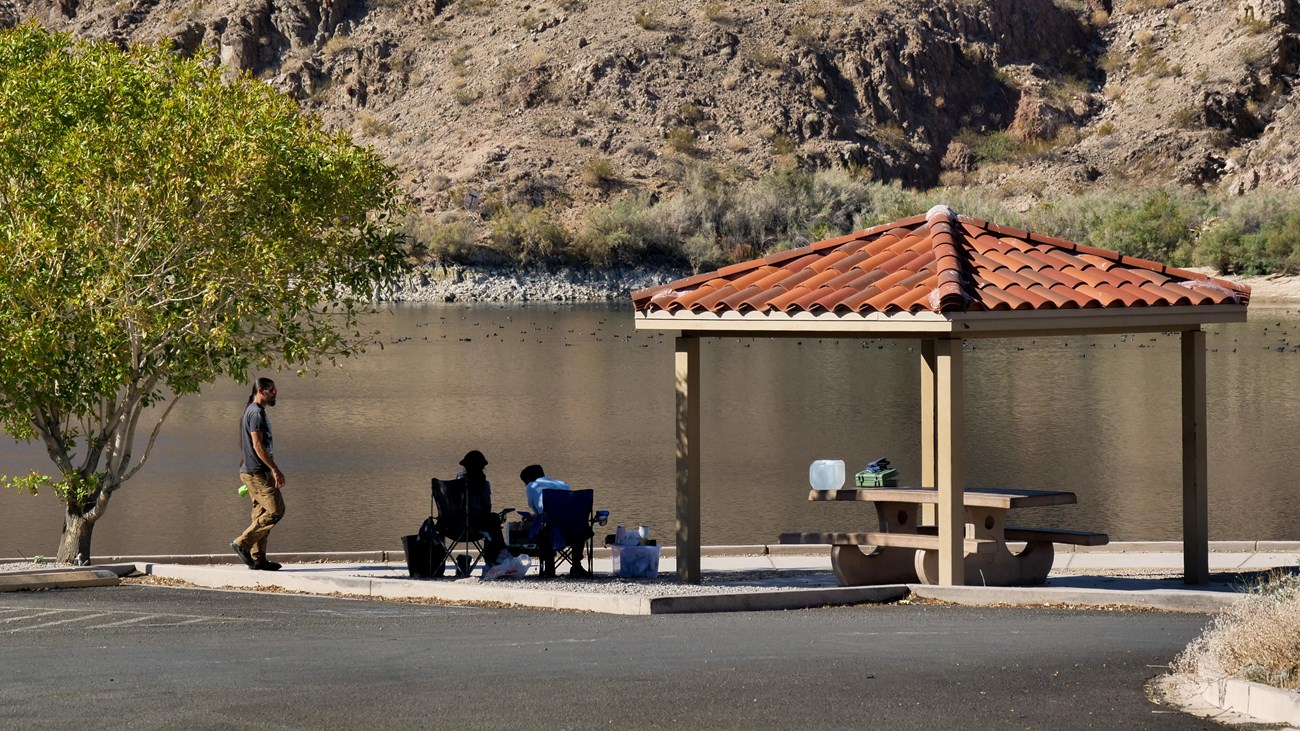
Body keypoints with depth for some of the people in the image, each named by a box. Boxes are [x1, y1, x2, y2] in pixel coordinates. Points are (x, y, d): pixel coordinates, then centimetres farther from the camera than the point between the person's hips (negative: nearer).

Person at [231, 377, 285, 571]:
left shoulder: (254, 411, 20)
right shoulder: (256, 412, -13)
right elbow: (257, 445, -20)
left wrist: (272, 470, 24)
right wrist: (275, 470, -20)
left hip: (257, 472, 11)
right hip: (257, 472, -11)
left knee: (261, 514, 9)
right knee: (275, 510, -12)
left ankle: (257, 559, 8)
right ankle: (242, 543, -10)